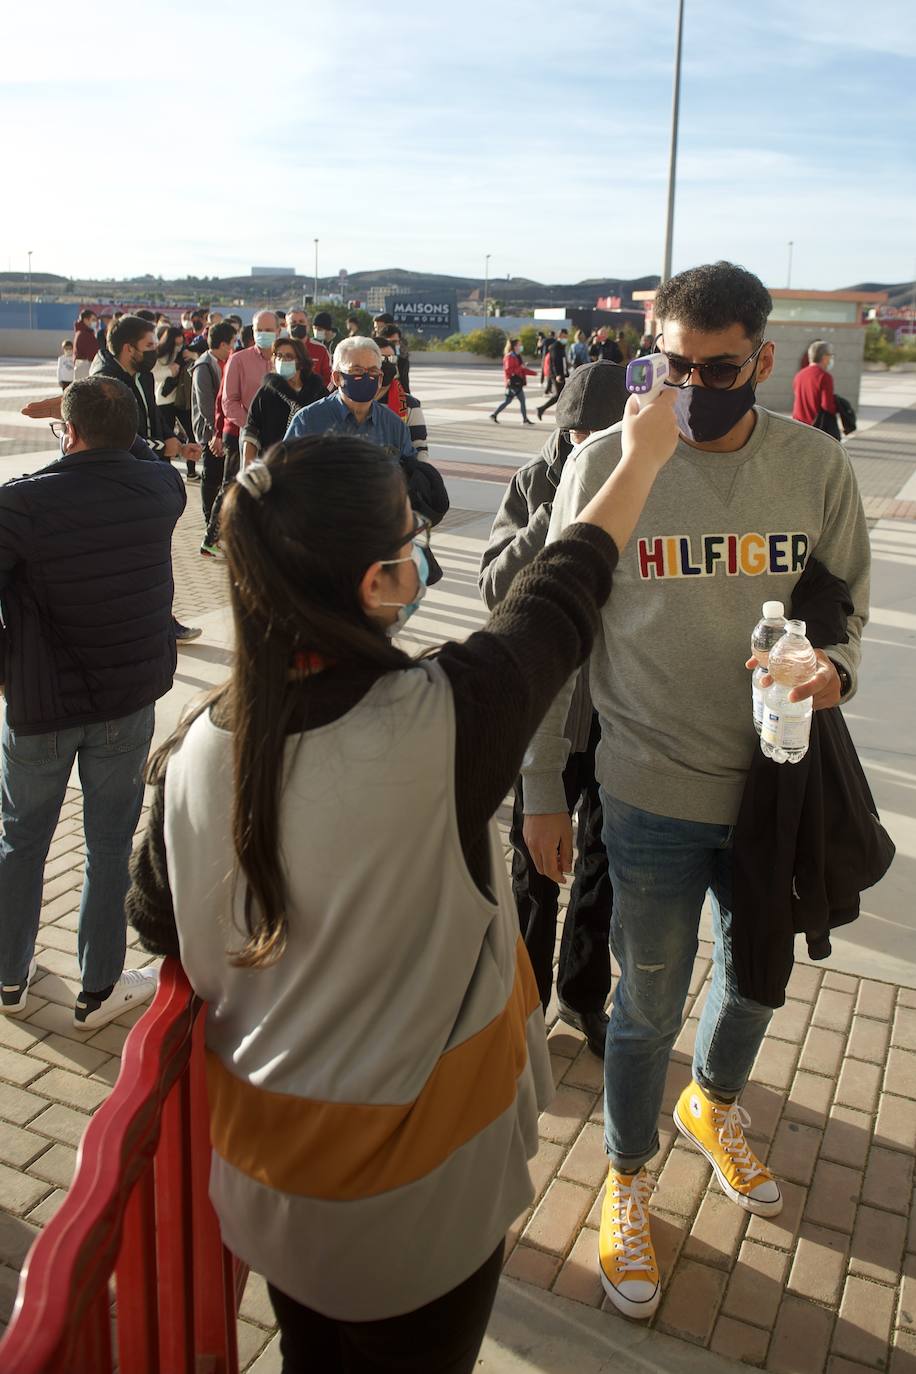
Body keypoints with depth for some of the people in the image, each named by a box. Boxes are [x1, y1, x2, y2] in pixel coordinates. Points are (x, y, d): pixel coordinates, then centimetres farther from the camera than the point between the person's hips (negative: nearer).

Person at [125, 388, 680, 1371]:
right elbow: (561, 597, -13)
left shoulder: (200, 746, -17)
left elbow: (158, 929, -1)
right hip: (418, 1176, -3)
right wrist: (641, 456, 3)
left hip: (263, 1155, 4)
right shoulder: (438, 719, -31)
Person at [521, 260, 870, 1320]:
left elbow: (849, 603, 8)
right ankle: (627, 1180, 40)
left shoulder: (816, 465, -4)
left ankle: (712, 1105, 57)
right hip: (655, 792, -3)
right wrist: (541, 788, -4)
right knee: (648, 1008, 11)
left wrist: (835, 667, -16)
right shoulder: (606, 462, -11)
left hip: (779, 783, 4)